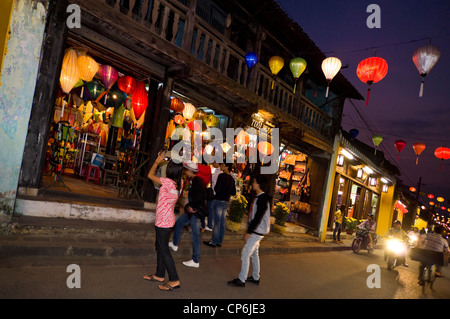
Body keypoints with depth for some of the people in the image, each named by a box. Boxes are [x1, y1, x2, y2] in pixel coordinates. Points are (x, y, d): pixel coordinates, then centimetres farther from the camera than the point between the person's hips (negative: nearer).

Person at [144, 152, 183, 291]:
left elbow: (150, 175, -9)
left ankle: (174, 280, 3)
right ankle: (159, 275, 31)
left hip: (163, 222, -9)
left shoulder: (168, 182, -23)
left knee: (164, 250, -1)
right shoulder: (178, 183, 0)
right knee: (159, 247, 20)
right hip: (166, 220, 9)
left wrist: (157, 162, 3)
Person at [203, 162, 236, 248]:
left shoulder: (221, 176, -12)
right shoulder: (232, 179, 9)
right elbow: (233, 193, 13)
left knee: (217, 222, -2)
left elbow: (217, 189, -16)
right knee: (222, 222, 11)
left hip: (219, 201, -7)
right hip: (226, 202, 7)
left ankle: (213, 242, 5)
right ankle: (219, 241, 17)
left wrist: (215, 187, 4)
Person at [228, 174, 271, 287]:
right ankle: (255, 277, 28)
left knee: (246, 253, -7)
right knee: (254, 253, 17)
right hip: (256, 231, 10)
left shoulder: (263, 199, -21)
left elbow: (258, 217, -23)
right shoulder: (259, 197, 10)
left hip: (257, 231, -10)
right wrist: (249, 230, 15)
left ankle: (241, 280, 0)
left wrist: (249, 232, -19)